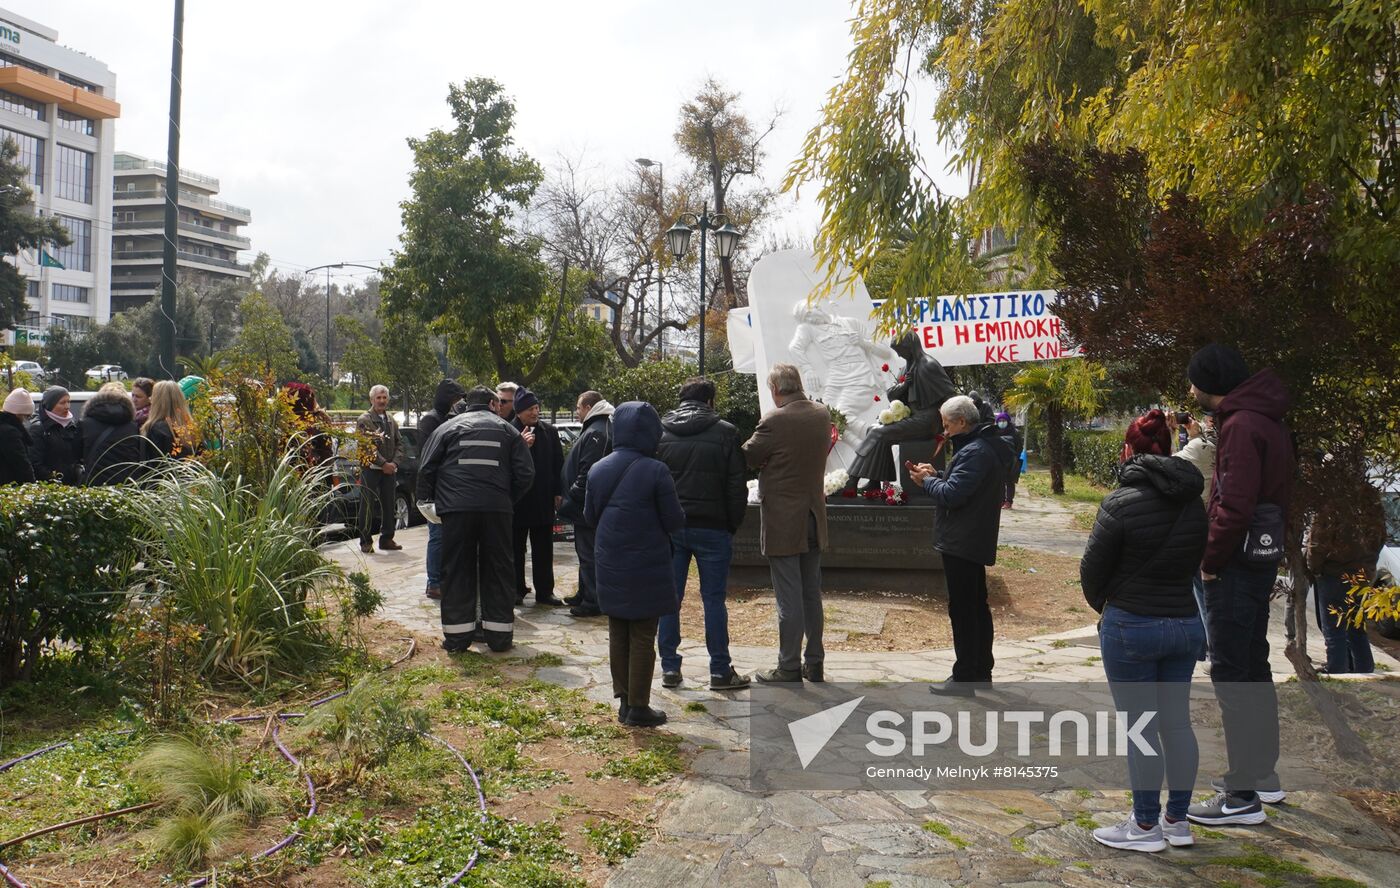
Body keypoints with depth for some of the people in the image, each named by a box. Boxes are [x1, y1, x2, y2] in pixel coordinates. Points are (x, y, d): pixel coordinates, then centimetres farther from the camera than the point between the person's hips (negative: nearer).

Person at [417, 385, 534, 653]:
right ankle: (499, 635, 11)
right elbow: (526, 473, 5)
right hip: (497, 509, 1)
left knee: (457, 571, 6)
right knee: (497, 571, 9)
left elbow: (426, 469, 4)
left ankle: (457, 636, 8)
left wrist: (427, 501, 15)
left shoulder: (448, 427, 9)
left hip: (456, 509, 0)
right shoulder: (507, 429, 11)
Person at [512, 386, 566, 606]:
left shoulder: (549, 431, 4)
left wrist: (558, 492, 5)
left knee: (544, 549, 9)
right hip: (517, 500, -3)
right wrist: (521, 446, -25)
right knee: (516, 549, 8)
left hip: (544, 499, 3)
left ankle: (544, 591, 16)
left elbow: (558, 463, 8)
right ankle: (517, 589, 19)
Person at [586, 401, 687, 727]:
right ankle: (639, 707, 9)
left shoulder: (598, 470, 1)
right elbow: (674, 521, -12)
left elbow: (589, 517, 10)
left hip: (610, 567, 5)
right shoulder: (655, 471, -16)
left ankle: (623, 700, 21)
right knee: (642, 637, 4)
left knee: (618, 634, 15)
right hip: (646, 568, -5)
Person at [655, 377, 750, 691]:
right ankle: (720, 671, 8)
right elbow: (736, 486, -5)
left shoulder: (659, 432, 6)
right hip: (711, 527, -3)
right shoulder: (724, 432, -4)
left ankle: (669, 668, 12)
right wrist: (733, 524, 4)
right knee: (714, 599, 3)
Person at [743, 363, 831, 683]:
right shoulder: (822, 415, 3)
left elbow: (748, 457, -8)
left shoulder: (775, 420, -18)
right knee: (812, 594, 15)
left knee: (789, 598, -1)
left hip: (783, 520, -7)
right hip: (814, 518, 7)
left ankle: (789, 669, 6)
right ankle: (814, 663, 23)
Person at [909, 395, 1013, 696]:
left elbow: (951, 494, -25)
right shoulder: (986, 445, 13)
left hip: (961, 544, -11)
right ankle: (981, 670, 27)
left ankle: (965, 678, 2)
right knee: (977, 606, 17)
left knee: (962, 609, -4)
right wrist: (935, 475, 5)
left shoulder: (975, 453, -21)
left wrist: (927, 480, -7)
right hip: (975, 542, 11)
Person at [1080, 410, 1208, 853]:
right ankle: (1178, 820, 25)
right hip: (1186, 622, 6)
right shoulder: (1195, 501, 2)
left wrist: (1101, 603, 10)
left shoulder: (1121, 502, -16)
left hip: (1131, 625, -6)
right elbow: (1197, 558, 9)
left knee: (1140, 727, 3)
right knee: (1178, 723, 13)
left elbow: (1092, 569, -9)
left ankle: (1146, 826, 12)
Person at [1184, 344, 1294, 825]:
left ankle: (1243, 795, 1)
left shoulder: (1240, 425, -18)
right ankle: (1263, 775, 30)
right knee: (1253, 666, 18)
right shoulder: (1267, 420, 14)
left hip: (1236, 562, -10)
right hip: (1264, 553, 10)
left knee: (1230, 673, -5)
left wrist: (1211, 560, -14)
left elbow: (1235, 505, -26)